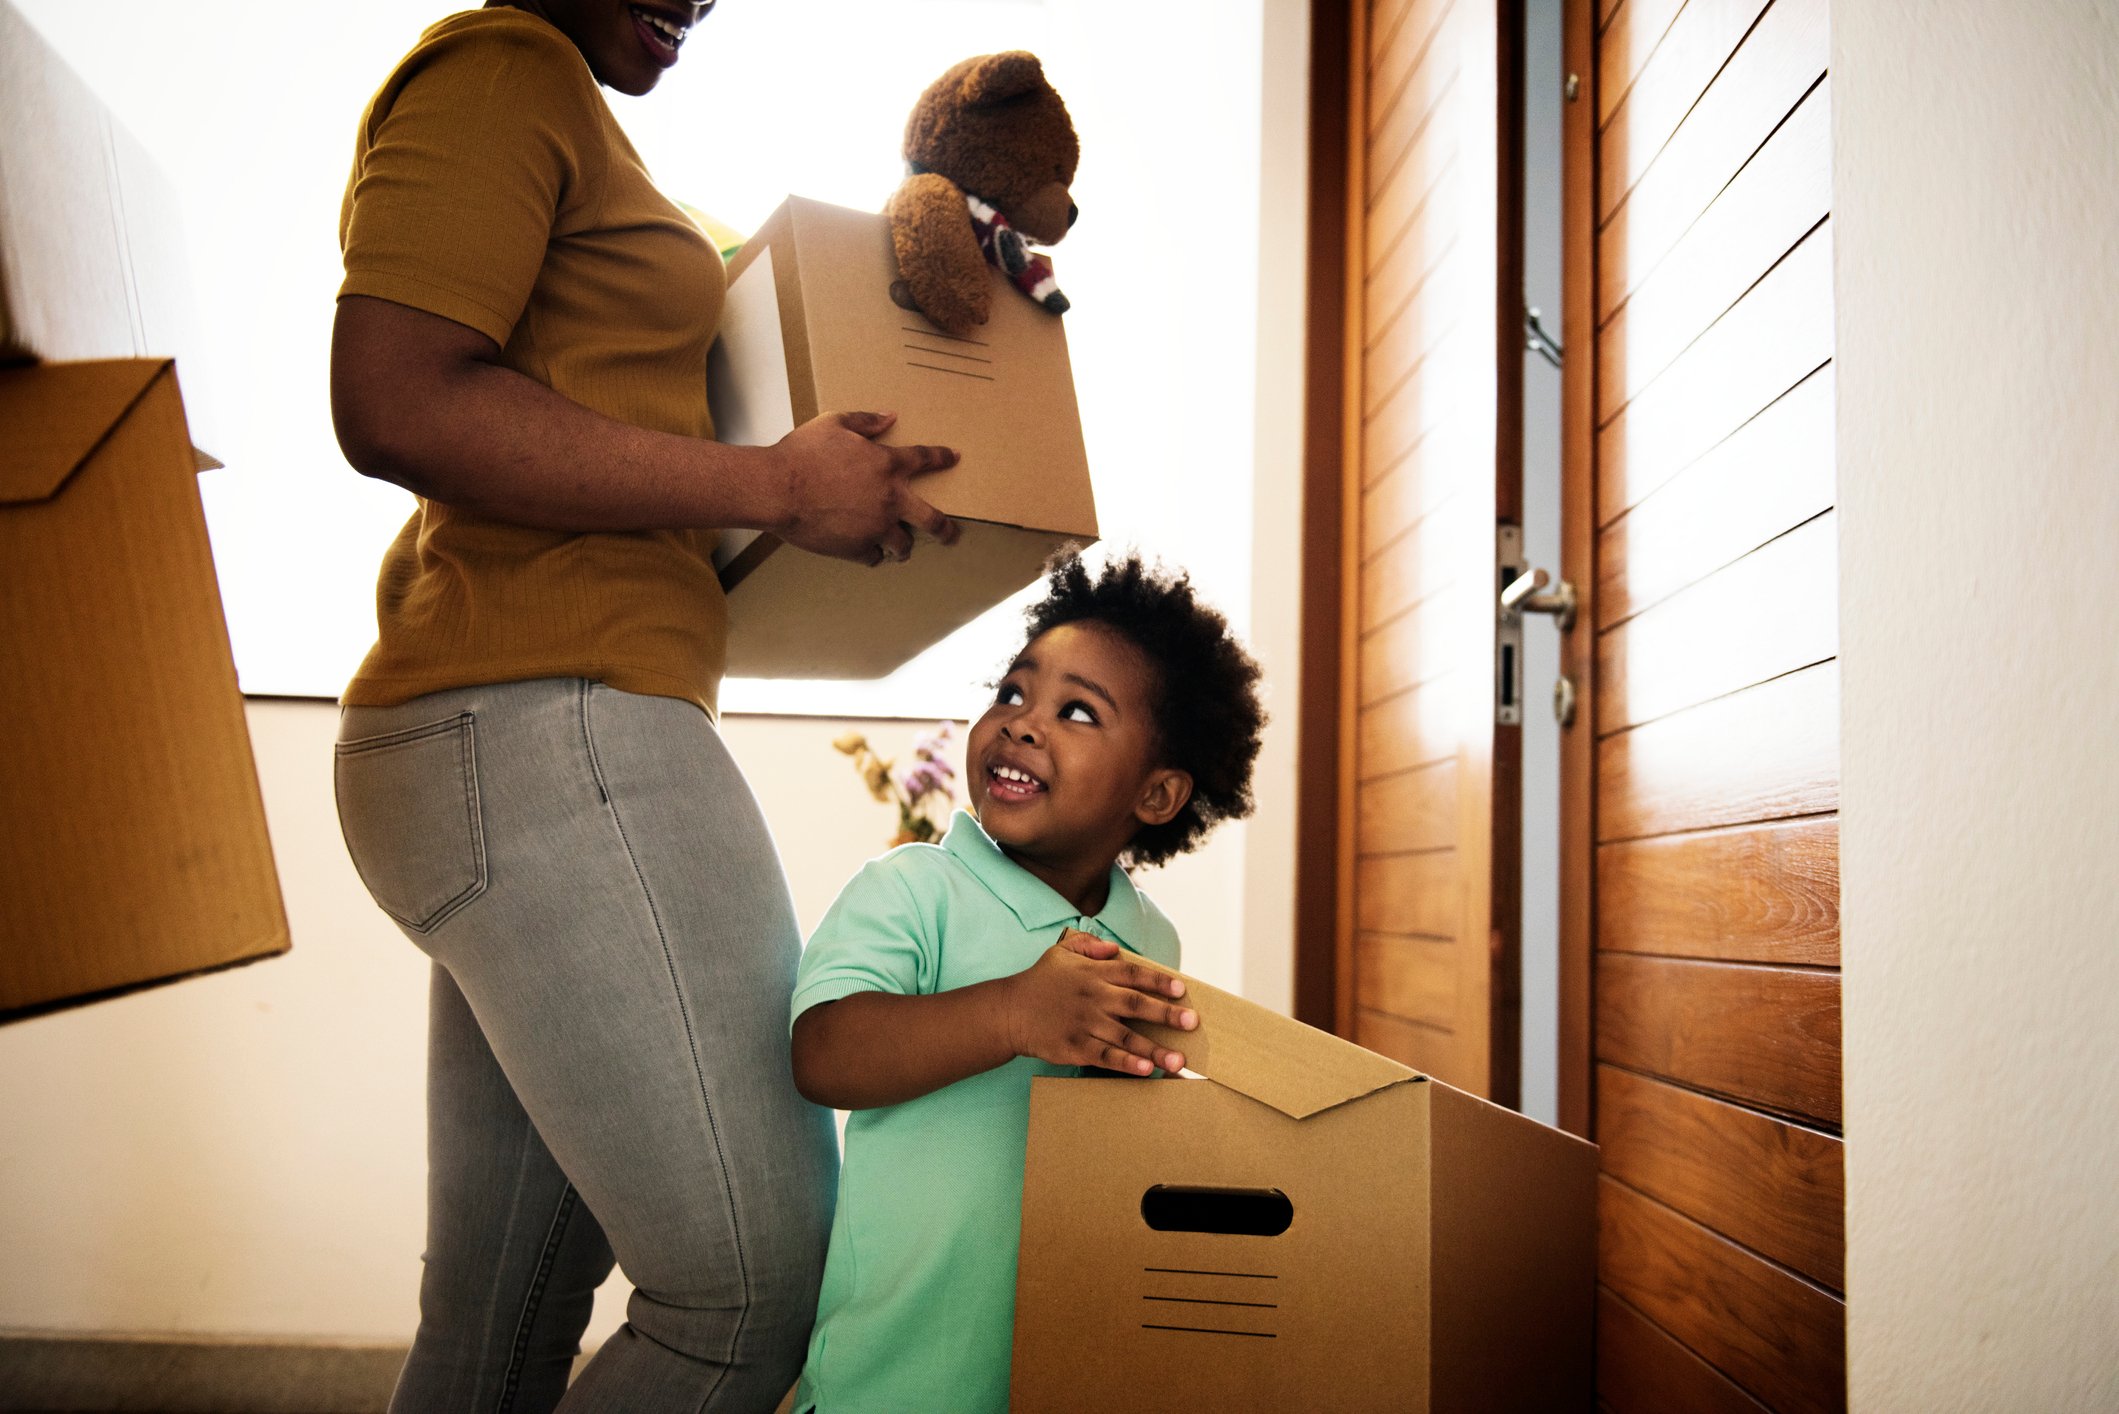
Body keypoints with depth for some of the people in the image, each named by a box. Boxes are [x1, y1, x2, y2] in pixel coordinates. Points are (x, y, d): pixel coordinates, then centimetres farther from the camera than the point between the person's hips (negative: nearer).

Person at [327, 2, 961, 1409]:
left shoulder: (570, 122, 28)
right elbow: (394, 402, -17)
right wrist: (776, 483, -13)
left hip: (523, 746, 11)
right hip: (549, 726, -11)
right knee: (762, 1286, -8)